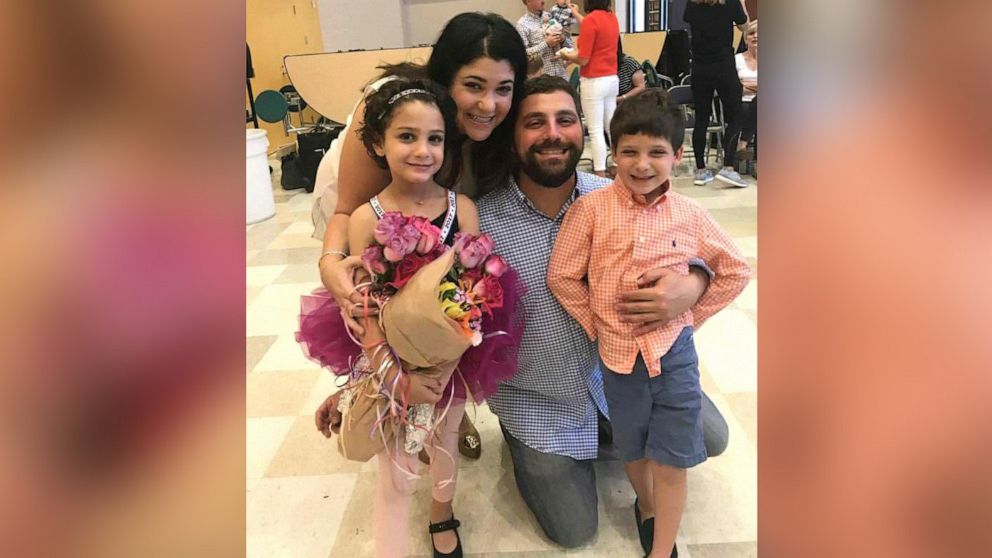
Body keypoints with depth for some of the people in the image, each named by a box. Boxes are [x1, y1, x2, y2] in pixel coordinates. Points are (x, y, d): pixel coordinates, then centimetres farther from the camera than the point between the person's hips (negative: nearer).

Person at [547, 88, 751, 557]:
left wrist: (691, 313, 0)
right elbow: (561, 276, -6)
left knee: (671, 460, 6)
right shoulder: (590, 209, -12)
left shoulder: (690, 216, -7)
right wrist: (595, 323, -3)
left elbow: (735, 271, 5)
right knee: (634, 451, 21)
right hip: (619, 354, 0)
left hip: (674, 351, 0)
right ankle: (646, 506, 51)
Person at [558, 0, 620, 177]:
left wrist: (567, 56, 5)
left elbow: (583, 59, -16)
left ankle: (600, 175, -2)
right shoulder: (612, 18, 10)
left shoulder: (591, 20, -13)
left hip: (594, 82, -8)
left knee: (596, 130, -4)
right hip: (612, 79, 8)